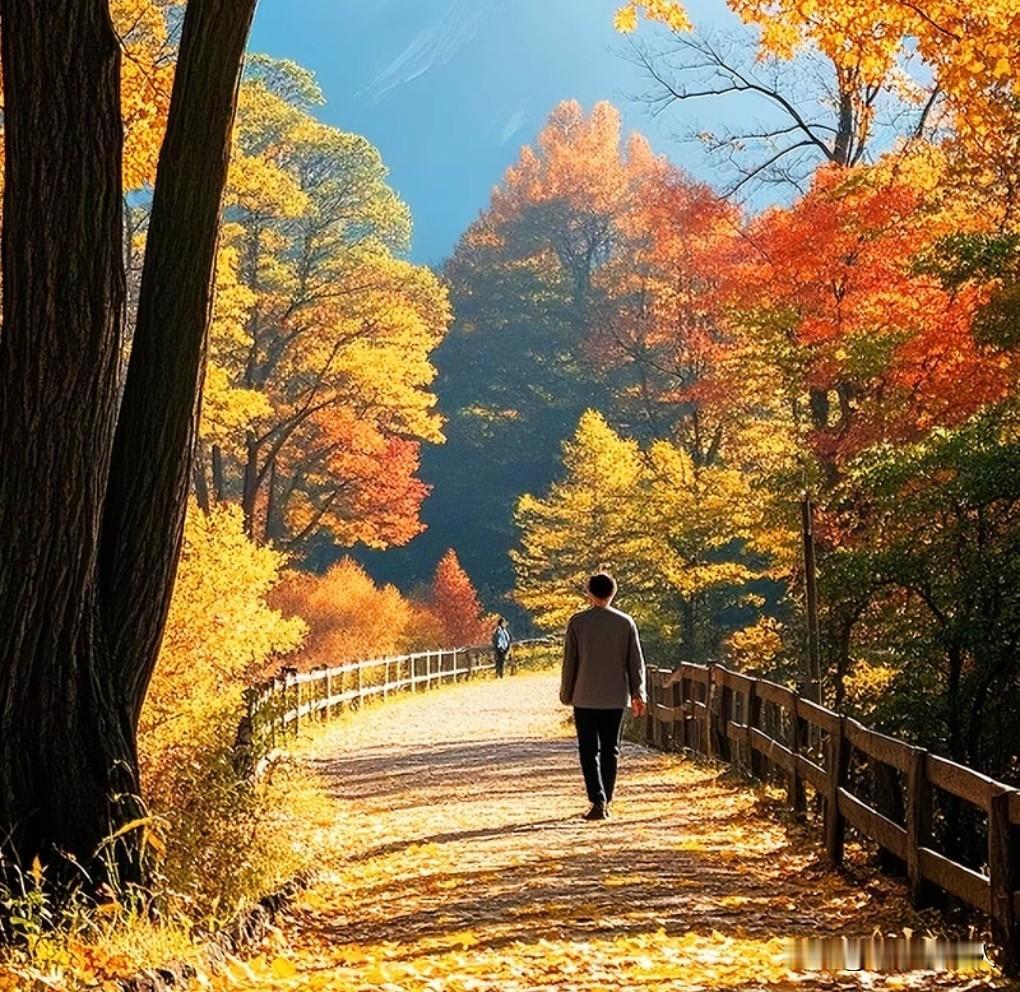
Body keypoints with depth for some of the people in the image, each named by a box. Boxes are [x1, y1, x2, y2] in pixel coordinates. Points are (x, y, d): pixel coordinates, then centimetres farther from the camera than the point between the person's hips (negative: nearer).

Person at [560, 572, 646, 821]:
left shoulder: (578, 622, -5)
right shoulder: (625, 623, 0)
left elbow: (569, 662, -2)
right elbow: (636, 662, 3)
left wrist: (566, 695, 8)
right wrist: (638, 693, 11)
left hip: (585, 698, -2)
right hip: (616, 698, 2)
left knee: (589, 751, 2)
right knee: (610, 751, 12)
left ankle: (598, 802, -11)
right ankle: (605, 802, 16)